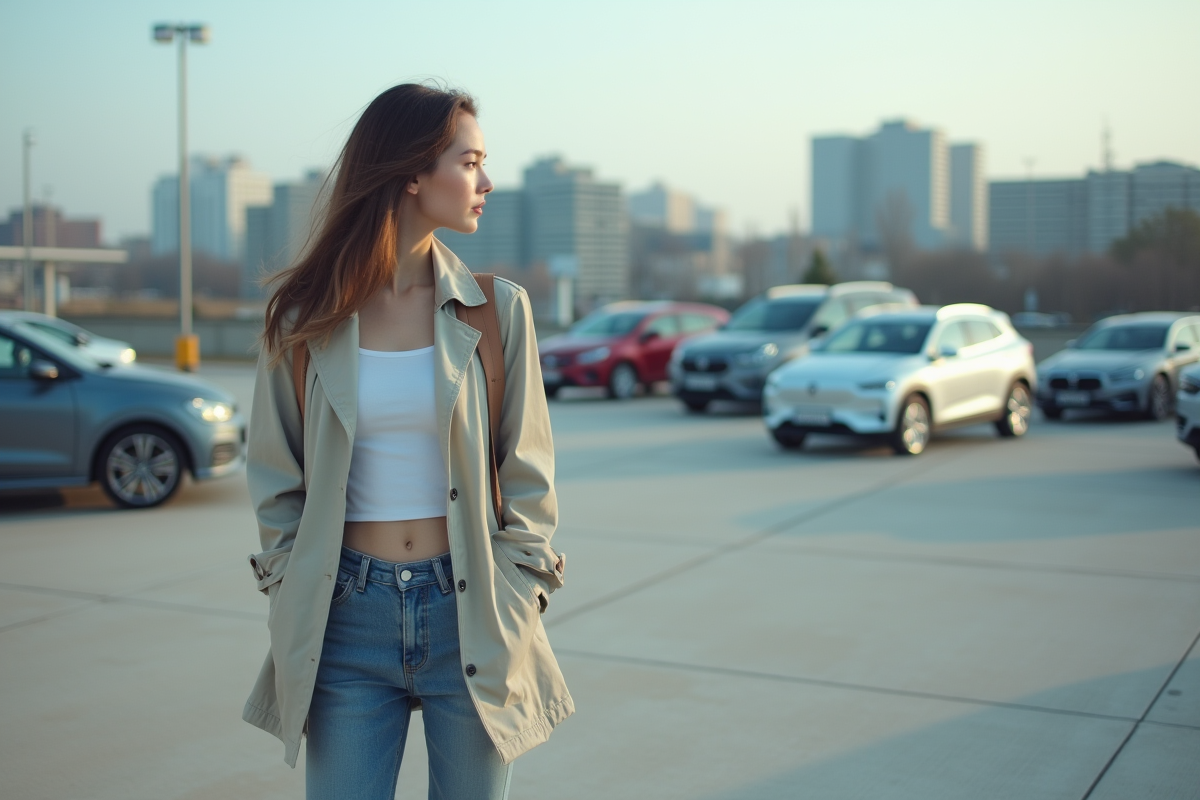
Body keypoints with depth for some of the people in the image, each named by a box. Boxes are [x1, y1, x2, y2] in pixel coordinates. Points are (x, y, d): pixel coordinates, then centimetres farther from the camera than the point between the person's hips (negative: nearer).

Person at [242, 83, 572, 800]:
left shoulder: (497, 310, 0)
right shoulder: (305, 317, -1)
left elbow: (528, 479, 3)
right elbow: (276, 481, 6)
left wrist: (511, 608, -4)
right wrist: (292, 602, -1)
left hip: (469, 611, 1)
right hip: (349, 615, 0)